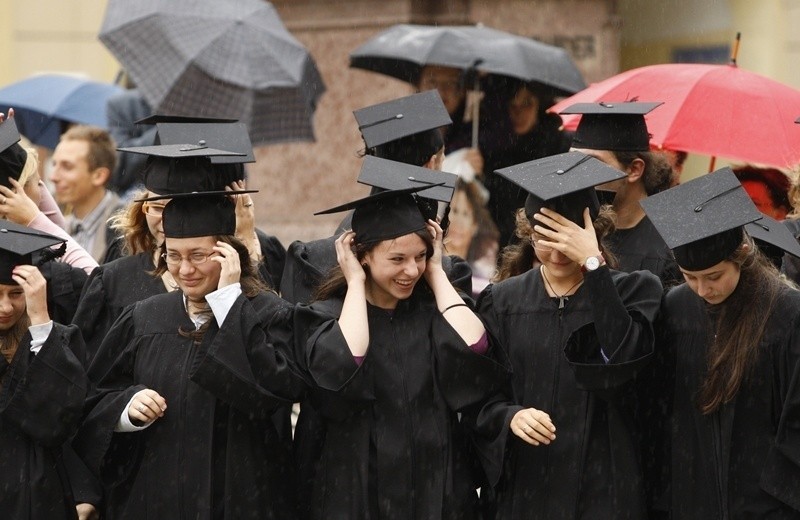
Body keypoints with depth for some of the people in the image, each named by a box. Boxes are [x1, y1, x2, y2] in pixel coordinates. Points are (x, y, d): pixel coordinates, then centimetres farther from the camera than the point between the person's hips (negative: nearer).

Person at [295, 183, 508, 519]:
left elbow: (474, 348, -18)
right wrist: (355, 283, -13)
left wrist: (435, 273, -7)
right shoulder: (328, 315, -4)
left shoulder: (433, 308, 2)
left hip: (435, 486, 3)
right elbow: (346, 366, -25)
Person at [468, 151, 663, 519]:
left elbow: (624, 359, -21)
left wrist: (593, 264, -20)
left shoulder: (635, 291, -1)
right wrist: (509, 417, -18)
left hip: (605, 489, -2)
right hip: (524, 488, 2)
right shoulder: (502, 302, 5)